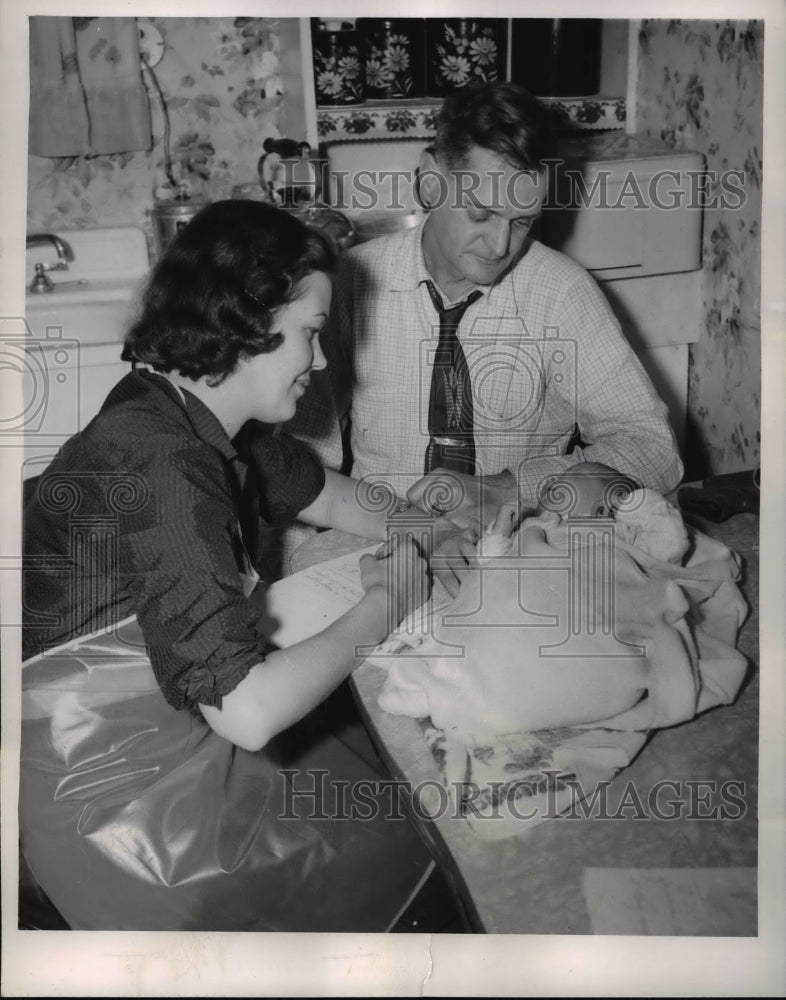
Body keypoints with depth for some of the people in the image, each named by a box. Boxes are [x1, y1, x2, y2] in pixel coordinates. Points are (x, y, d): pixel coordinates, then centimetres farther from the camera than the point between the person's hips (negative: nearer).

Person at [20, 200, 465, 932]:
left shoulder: (201, 417, -1)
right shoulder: (158, 468, -30)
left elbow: (321, 491, 19)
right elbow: (248, 711, -33)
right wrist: (382, 607, -20)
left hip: (181, 724, 8)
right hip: (113, 796, -8)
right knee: (415, 838, -2)